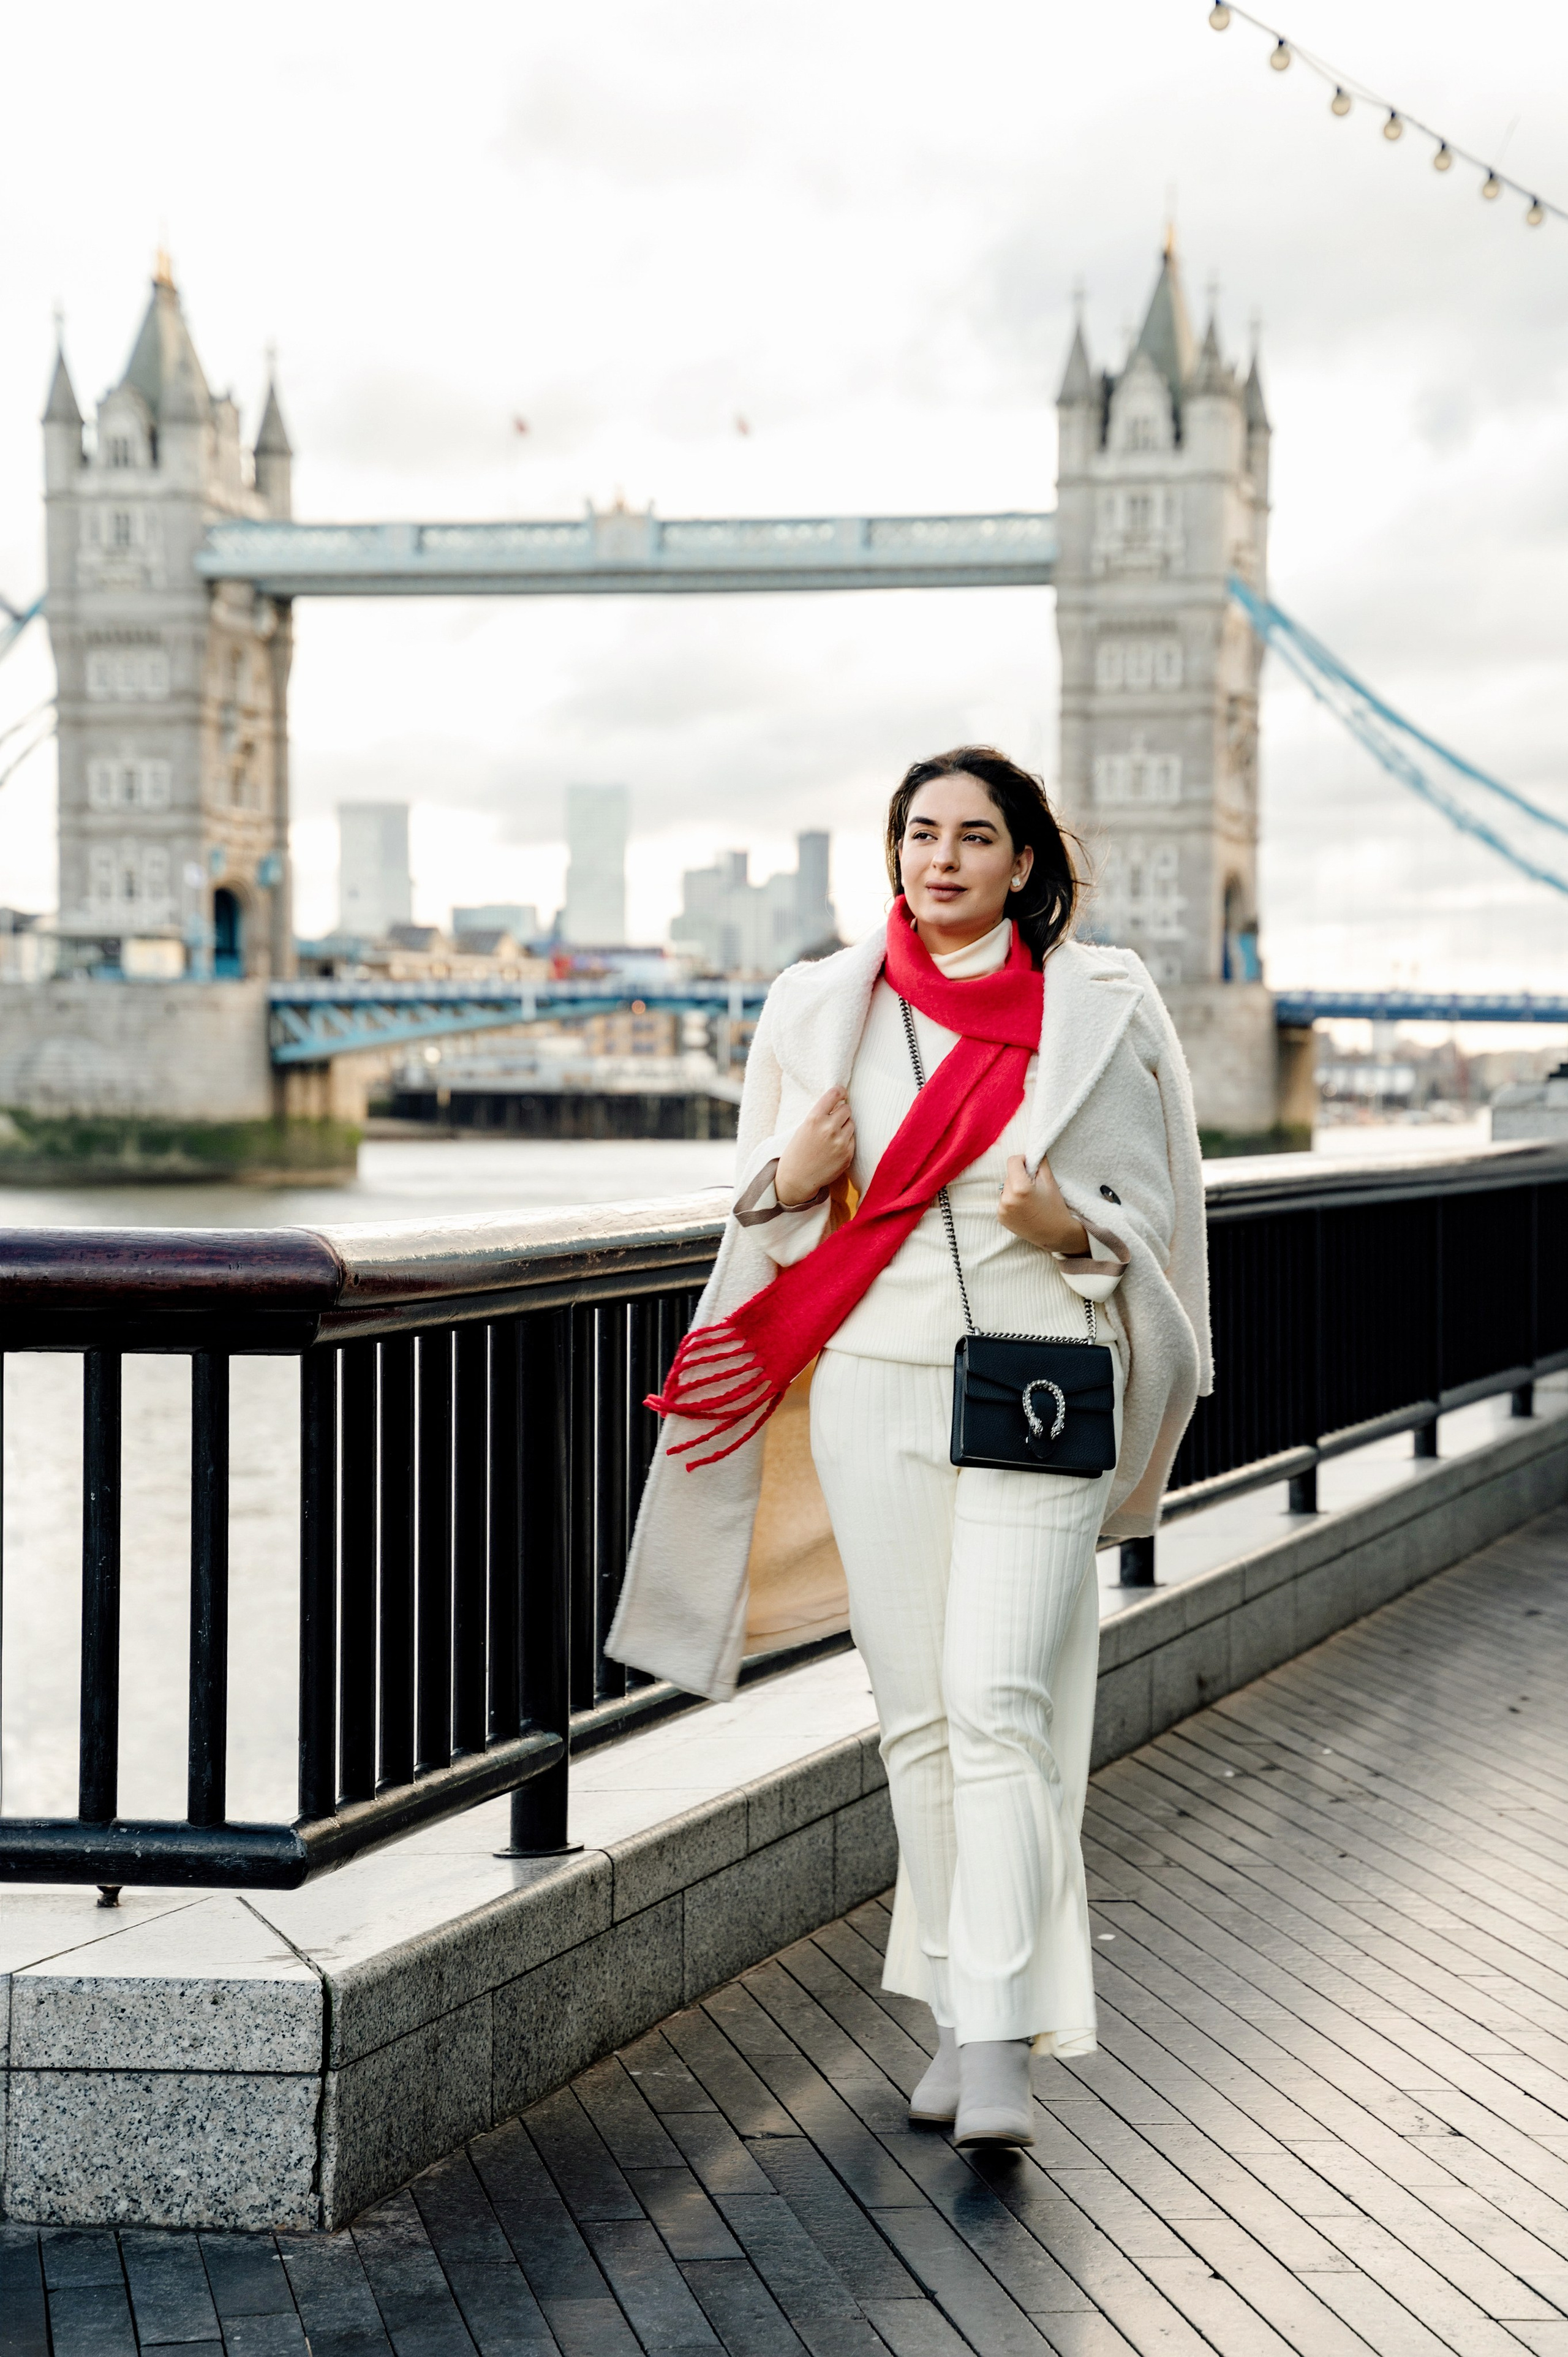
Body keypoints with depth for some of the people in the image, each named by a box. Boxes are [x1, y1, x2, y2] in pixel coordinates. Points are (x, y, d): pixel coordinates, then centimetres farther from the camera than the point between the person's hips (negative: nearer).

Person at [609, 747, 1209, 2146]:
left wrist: (1072, 1226, -16)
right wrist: (786, 1183, -8)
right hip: (874, 1389, 3)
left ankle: (1004, 2048, -11)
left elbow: (1149, 1211, 5)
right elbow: (765, 1210, 15)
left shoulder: (1101, 1007, 1)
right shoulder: (823, 1006, 9)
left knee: (996, 1702, -12)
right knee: (915, 1713, 6)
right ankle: (960, 2011, 18)